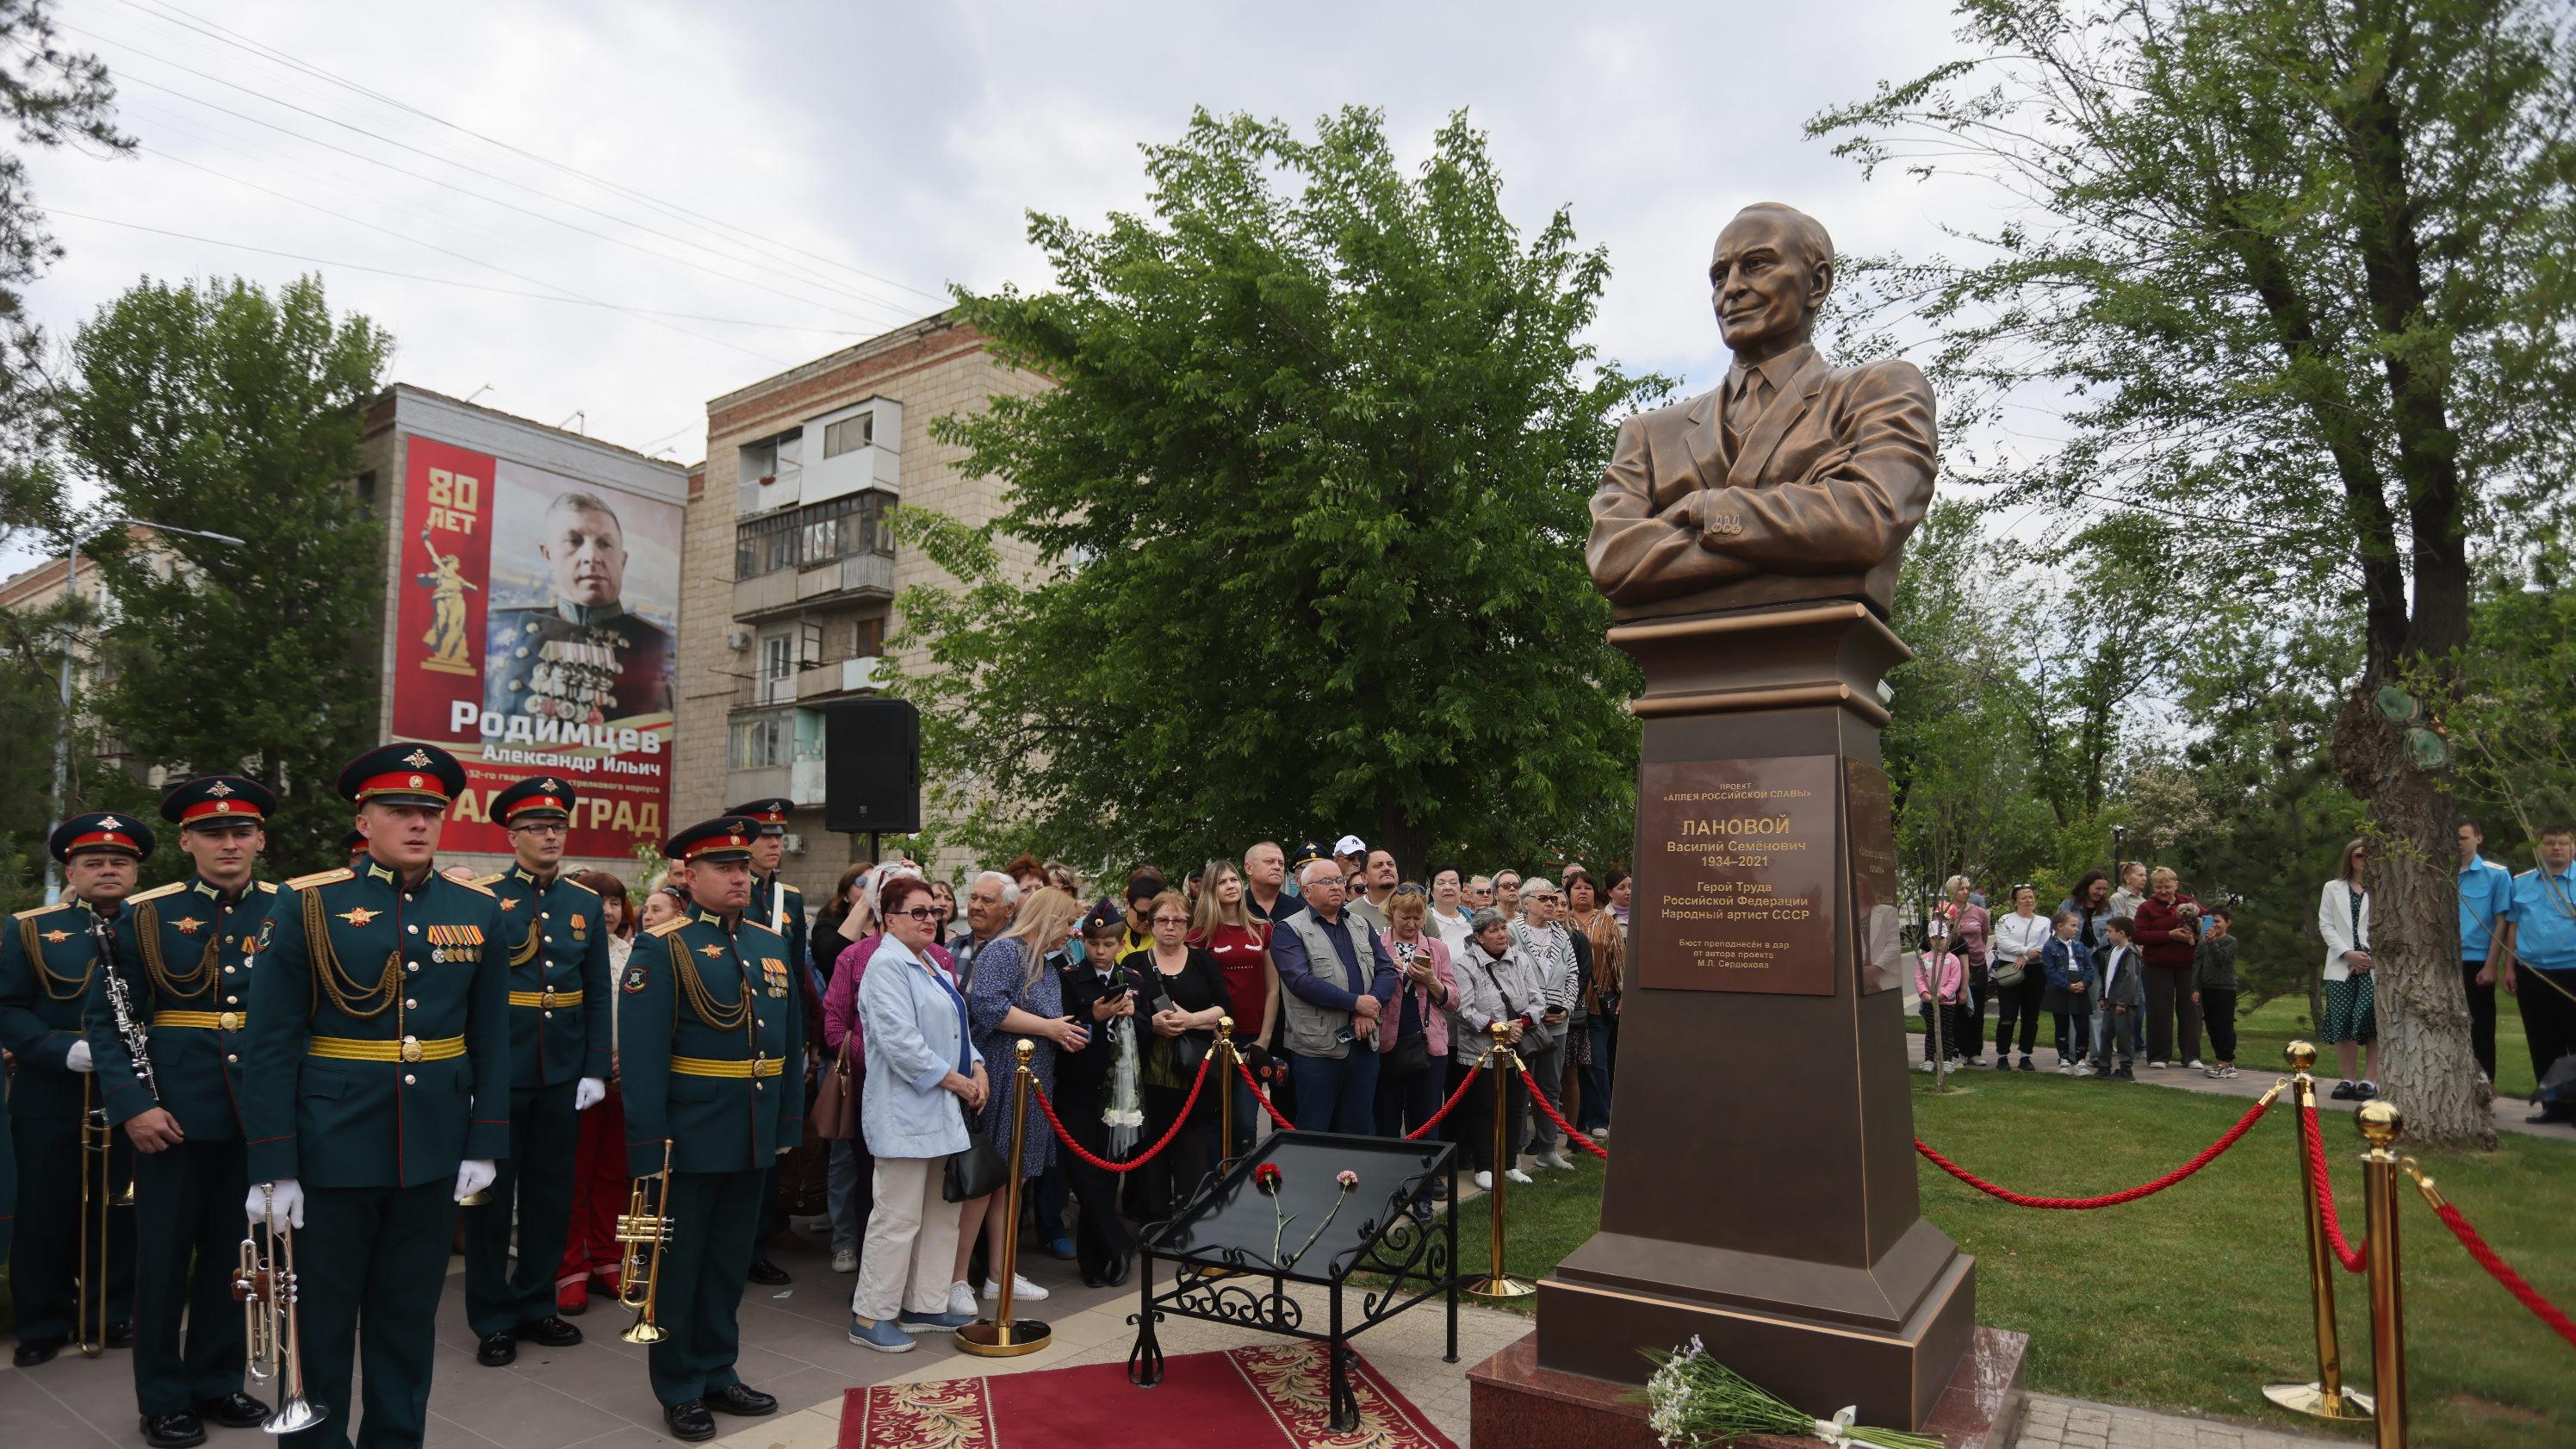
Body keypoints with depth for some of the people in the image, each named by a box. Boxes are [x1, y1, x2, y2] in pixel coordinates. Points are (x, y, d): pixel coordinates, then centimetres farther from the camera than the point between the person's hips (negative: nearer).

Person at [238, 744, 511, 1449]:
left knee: (409, 1317, 15)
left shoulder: (481, 912, 2)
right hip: (331, 1152, -2)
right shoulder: (305, 905, -7)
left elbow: (491, 1039, 6)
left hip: (434, 1154, 3)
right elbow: (269, 1045, -7)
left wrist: (485, 1145, 1)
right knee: (318, 1323, 11)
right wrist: (273, 1167, -10)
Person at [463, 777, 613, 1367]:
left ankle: (536, 1303, 28)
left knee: (550, 1195, 13)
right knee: (492, 1196, 7)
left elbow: (597, 994, 7)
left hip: (562, 1075, 4)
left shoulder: (586, 903, 6)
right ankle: (492, 1320, 20)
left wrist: (595, 1070, 1)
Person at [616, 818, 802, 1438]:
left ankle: (718, 1372, 33)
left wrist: (789, 1123, 10)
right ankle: (680, 1391, 25)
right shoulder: (662, 949, -11)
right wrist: (650, 1146, -18)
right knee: (678, 1265, 10)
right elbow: (641, 1055, -15)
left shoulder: (774, 944, 8)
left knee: (731, 1263, 18)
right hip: (689, 1141, -6)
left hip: (755, 1141, 6)